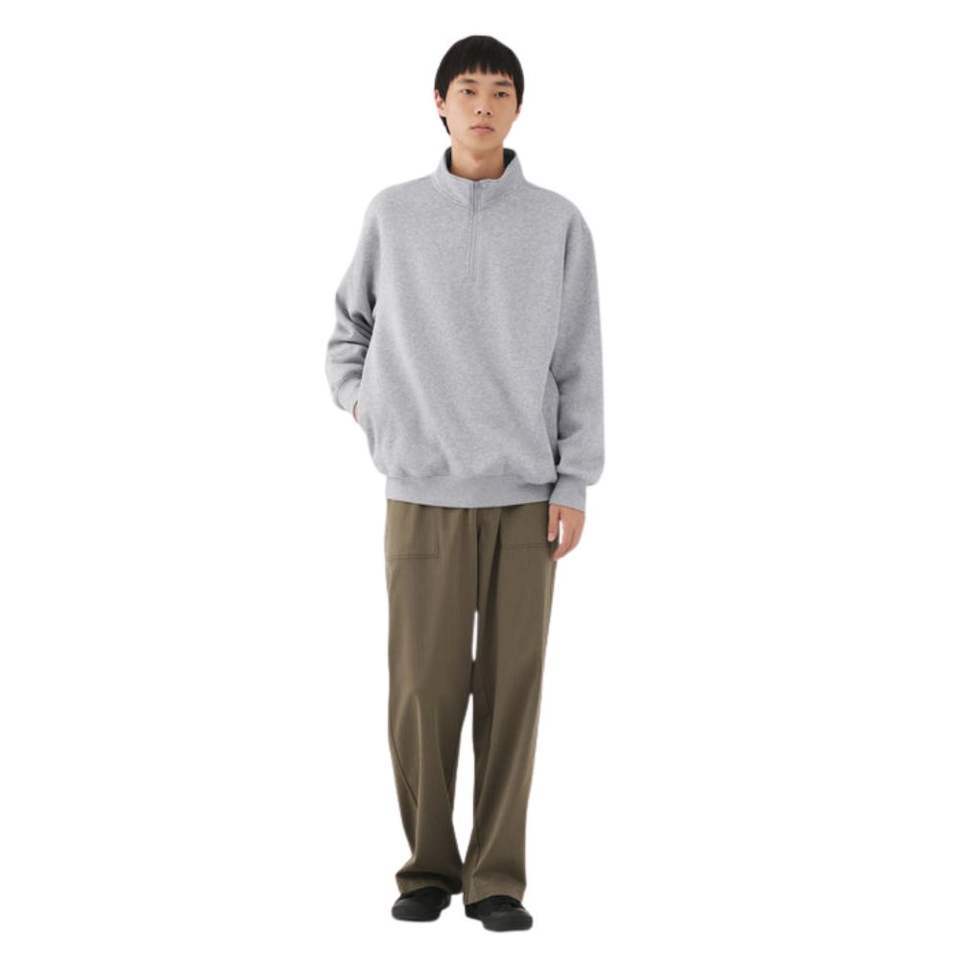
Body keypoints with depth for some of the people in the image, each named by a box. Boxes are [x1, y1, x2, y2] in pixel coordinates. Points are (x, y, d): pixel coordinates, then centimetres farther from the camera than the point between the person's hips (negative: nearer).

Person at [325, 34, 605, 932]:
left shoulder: (558, 224, 3)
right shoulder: (393, 215, 4)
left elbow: (579, 366, 2)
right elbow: (350, 324, 19)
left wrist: (573, 487, -3)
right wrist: (358, 398, 2)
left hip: (525, 496, 0)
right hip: (423, 492, 0)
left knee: (510, 689, 3)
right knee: (422, 687, 1)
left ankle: (498, 877, 12)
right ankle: (428, 867, 16)